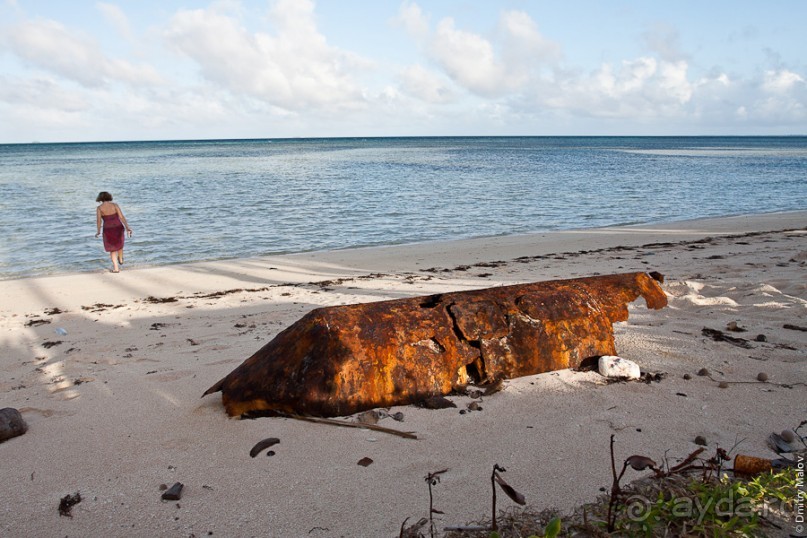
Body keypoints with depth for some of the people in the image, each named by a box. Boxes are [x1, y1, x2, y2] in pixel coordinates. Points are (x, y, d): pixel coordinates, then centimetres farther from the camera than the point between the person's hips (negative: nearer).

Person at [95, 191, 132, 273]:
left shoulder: (99, 208, -6)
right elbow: (122, 217, -11)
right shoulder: (115, 205, -4)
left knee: (112, 249, 13)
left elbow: (98, 220, -9)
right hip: (118, 228, 1)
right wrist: (127, 228, -13)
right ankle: (120, 260, 49)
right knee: (119, 243, 29)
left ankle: (116, 268, 7)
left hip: (108, 230, -1)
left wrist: (98, 231, 6)